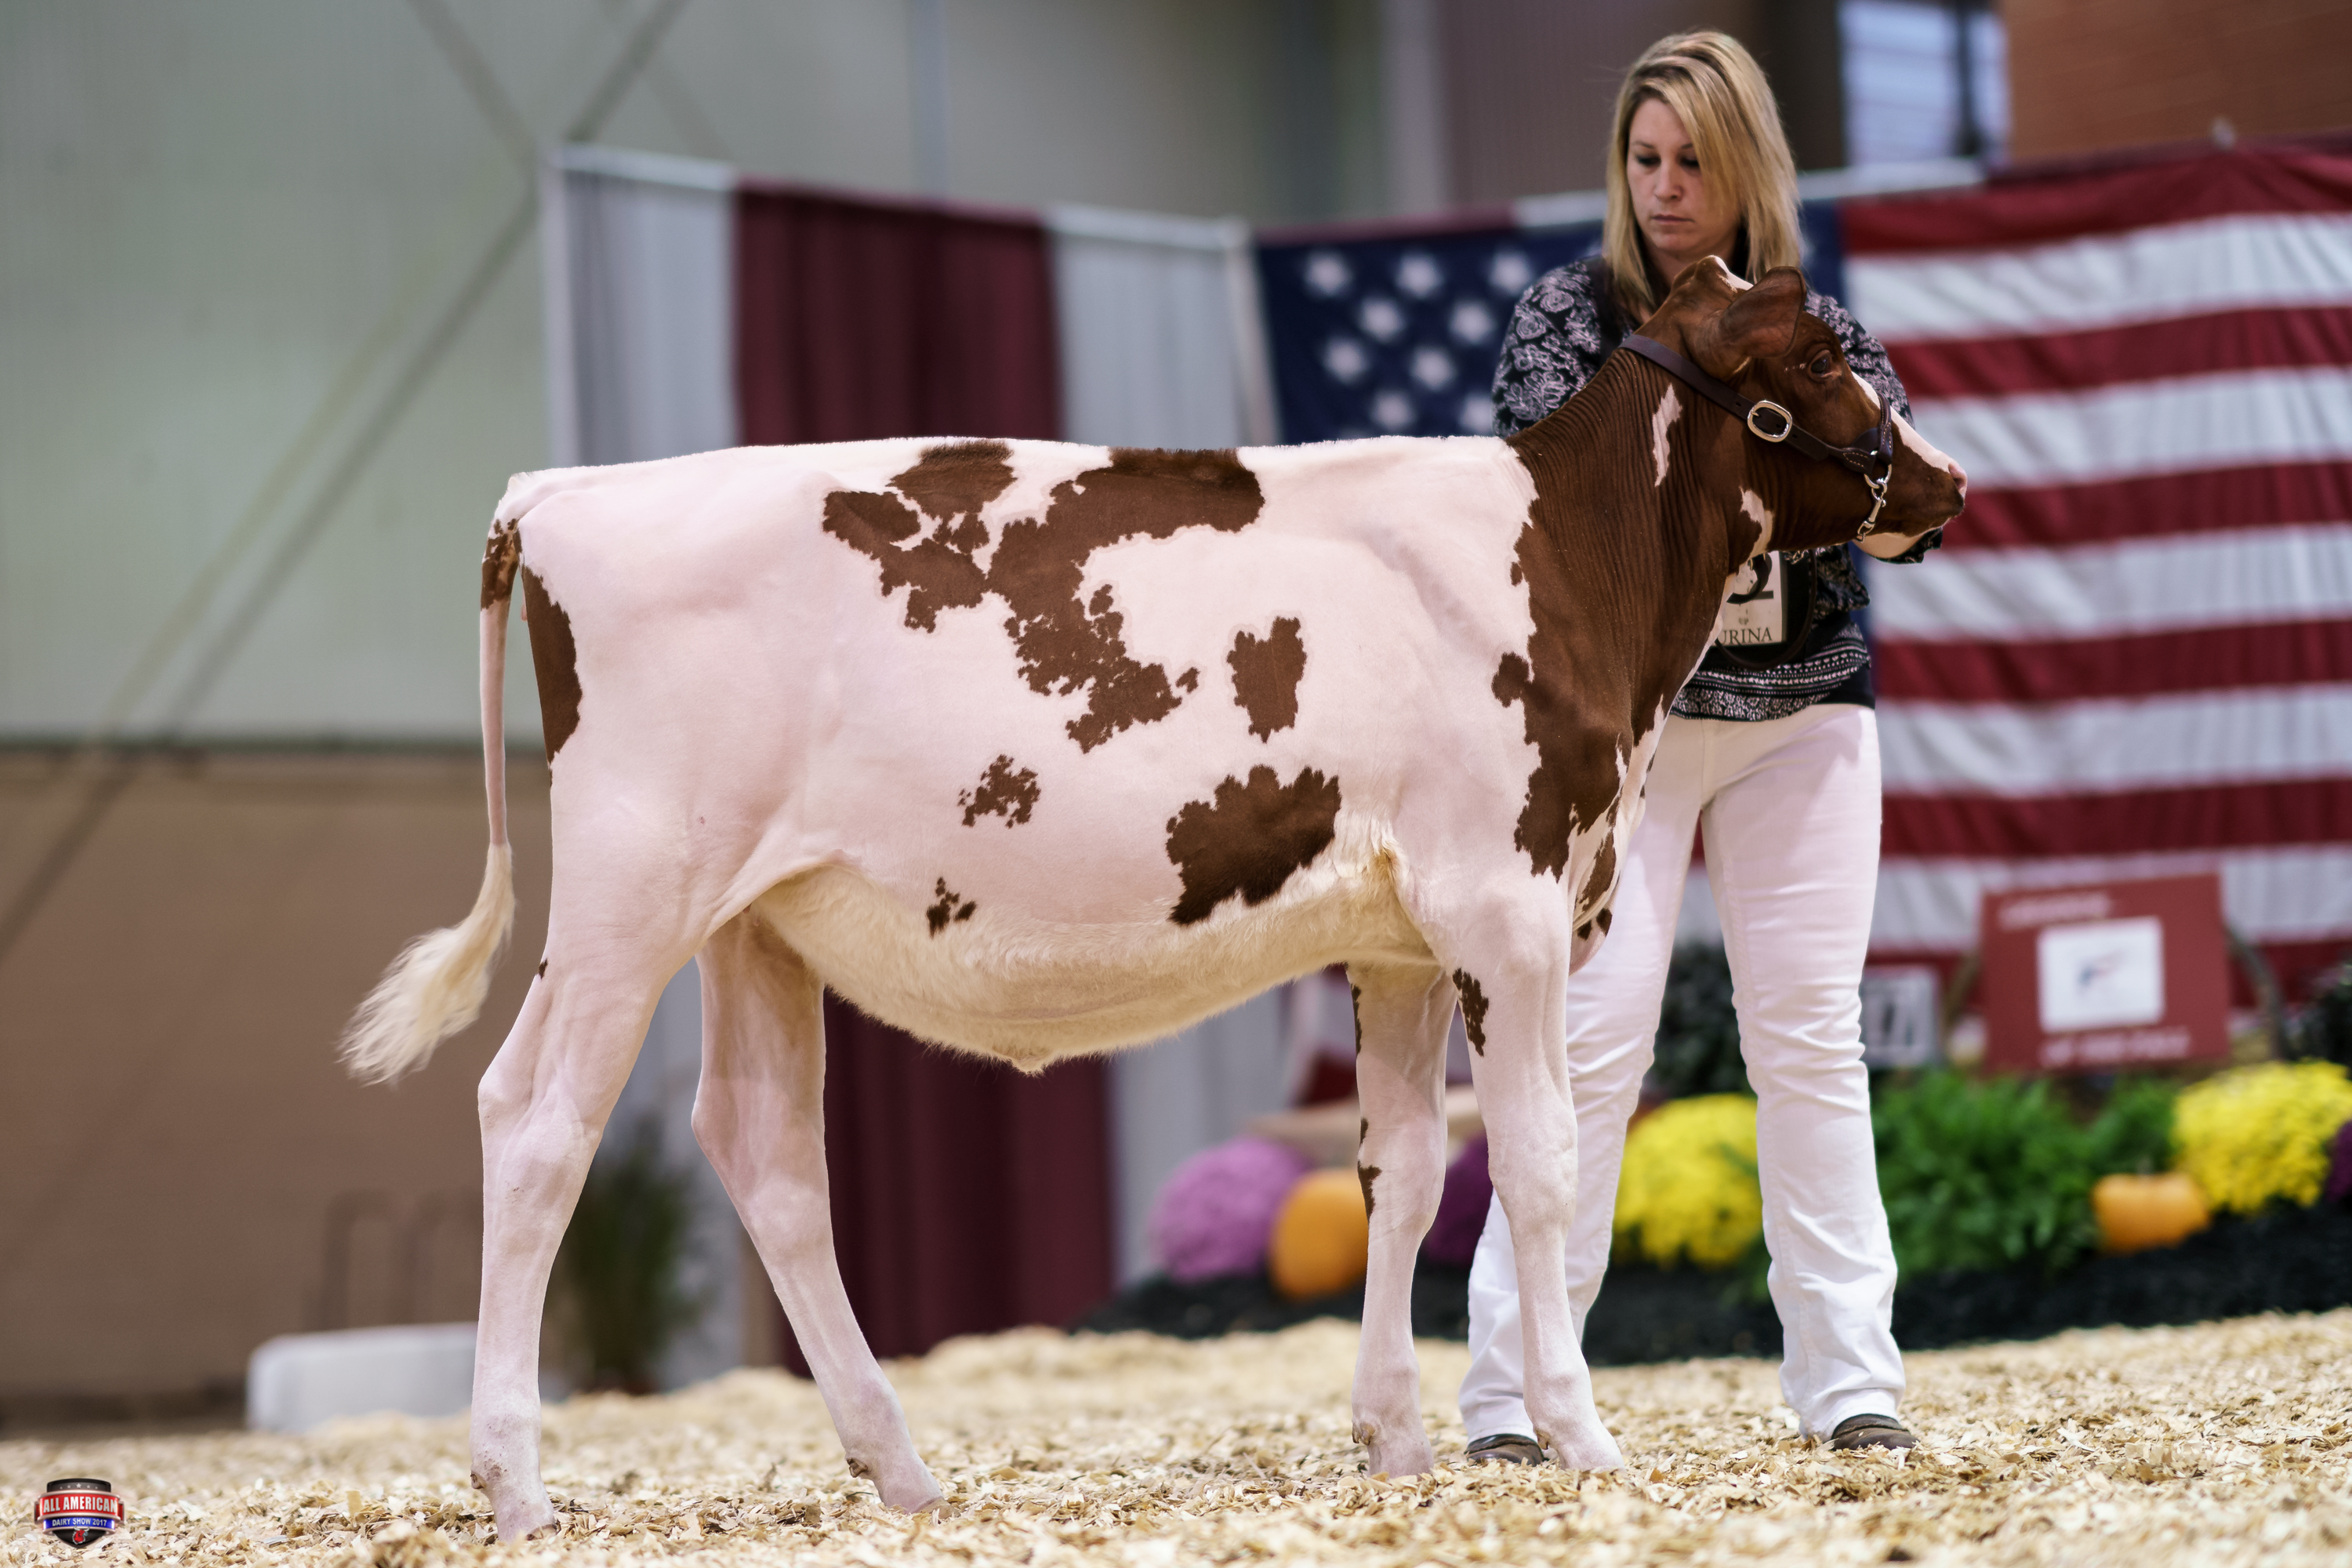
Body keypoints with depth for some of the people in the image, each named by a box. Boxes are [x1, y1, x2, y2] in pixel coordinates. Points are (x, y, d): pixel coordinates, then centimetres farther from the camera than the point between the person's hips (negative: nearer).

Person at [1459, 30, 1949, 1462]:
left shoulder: (1819, 328, 7)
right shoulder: (1576, 312, 2)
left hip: (1804, 711, 2)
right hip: (1617, 708, -2)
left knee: (1809, 1030, 3)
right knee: (1592, 1031, -8)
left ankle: (1852, 1382, 7)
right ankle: (1511, 1392, -5)